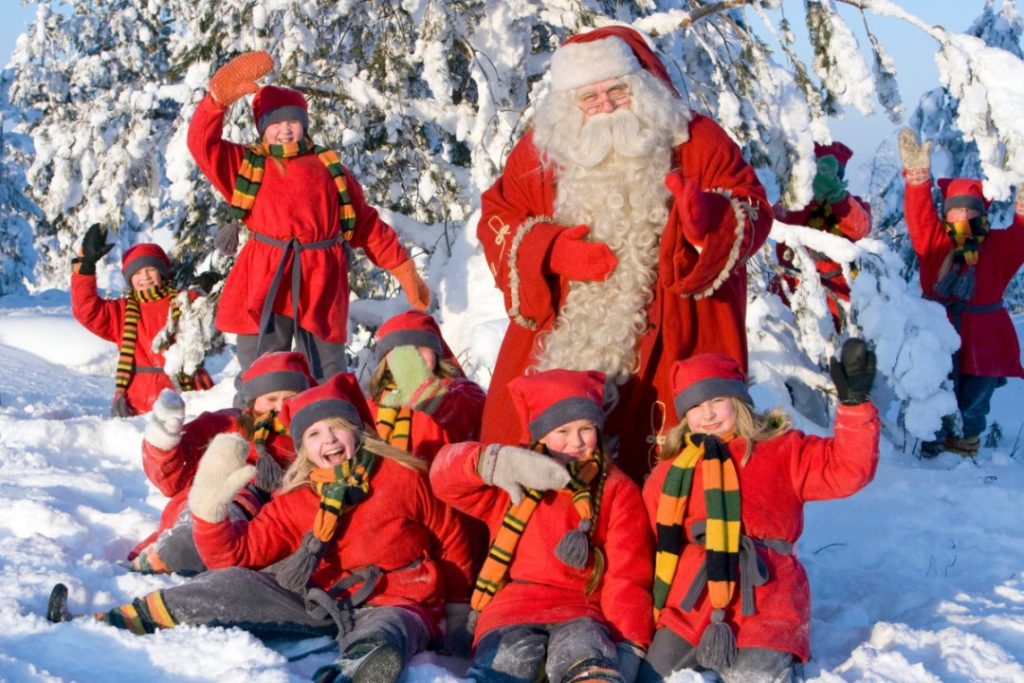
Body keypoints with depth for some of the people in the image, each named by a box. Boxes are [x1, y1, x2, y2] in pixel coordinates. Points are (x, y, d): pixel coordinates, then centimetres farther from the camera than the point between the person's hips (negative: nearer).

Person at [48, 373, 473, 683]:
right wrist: (211, 508, -10)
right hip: (318, 598, 4)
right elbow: (239, 554, 5)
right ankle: (111, 626, -18)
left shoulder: (402, 475, 1)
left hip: (396, 598, -4)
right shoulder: (295, 500, 10)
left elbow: (450, 540, 8)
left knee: (382, 633, -41)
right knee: (235, 585, -14)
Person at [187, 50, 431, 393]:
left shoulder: (329, 169, 14)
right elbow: (202, 143, -1)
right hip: (263, 285, 0)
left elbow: (369, 226, 16)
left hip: (320, 285, 0)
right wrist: (220, 97, -17)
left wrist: (404, 270, 14)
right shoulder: (246, 165, 13)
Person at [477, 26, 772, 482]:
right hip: (559, 342, 2)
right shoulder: (541, 151, 6)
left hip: (672, 348, -2)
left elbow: (754, 211, -1)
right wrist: (550, 251, -11)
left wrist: (710, 218, -24)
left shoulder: (697, 141, 0)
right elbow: (497, 221, 9)